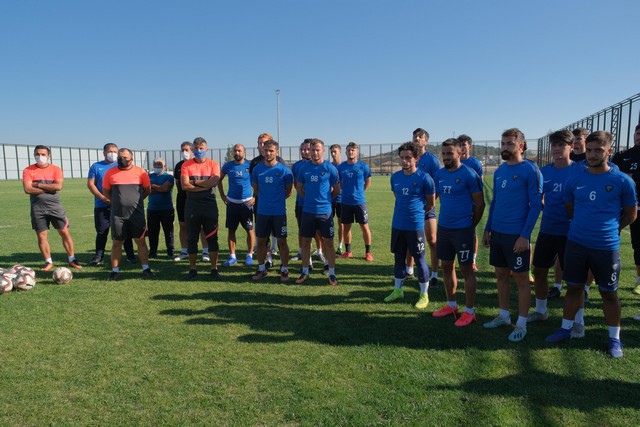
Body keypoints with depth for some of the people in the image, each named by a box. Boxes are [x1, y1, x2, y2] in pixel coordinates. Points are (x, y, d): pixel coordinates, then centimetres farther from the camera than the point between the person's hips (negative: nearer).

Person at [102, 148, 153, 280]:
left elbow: (147, 190, 10)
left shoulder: (140, 172, 1)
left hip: (137, 213, 0)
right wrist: (118, 201, 7)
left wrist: (136, 201, 8)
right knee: (116, 243, 5)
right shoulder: (110, 173, 3)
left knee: (141, 241, 3)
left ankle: (146, 269, 10)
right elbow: (106, 192, 12)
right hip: (117, 214, 1)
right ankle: (115, 271, 15)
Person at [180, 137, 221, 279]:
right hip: (192, 206, 1)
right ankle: (192, 269, 18)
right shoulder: (186, 165, 2)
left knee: (212, 238, 3)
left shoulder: (213, 164, 2)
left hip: (210, 205, -1)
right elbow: (184, 185, -10)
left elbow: (214, 182, -15)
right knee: (192, 238, 7)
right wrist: (205, 186, -12)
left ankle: (214, 269, 11)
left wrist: (194, 182, -8)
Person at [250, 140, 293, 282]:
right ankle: (261, 269, 24)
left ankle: (284, 270, 17)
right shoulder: (257, 169, 2)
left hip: (279, 212, -3)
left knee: (282, 241, 4)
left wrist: (278, 199, 5)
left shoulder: (284, 170, -7)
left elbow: (289, 190, 4)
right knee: (261, 240, 10)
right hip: (262, 211, 3)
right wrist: (264, 199, 12)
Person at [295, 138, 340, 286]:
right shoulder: (304, 167, 3)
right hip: (307, 211, 3)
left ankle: (332, 274, 14)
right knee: (305, 241, 9)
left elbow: (336, 189, 4)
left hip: (325, 211, -3)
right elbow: (299, 187, 15)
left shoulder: (330, 168, -5)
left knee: (328, 242, 3)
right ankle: (305, 272, 22)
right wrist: (310, 197, 9)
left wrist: (325, 199, 8)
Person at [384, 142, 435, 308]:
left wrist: (416, 212, 9)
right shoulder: (395, 177, 4)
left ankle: (424, 295, 18)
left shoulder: (424, 178, -11)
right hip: (397, 225, 5)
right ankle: (398, 290, 30)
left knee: (419, 260, 4)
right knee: (398, 258, 15)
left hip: (416, 226, -5)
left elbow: (431, 203, 1)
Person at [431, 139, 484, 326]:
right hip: (443, 227, 7)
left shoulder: (469, 174, -13)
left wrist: (471, 226, -2)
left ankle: (469, 311, 14)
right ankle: (451, 305, 30)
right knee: (447, 266, 15)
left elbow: (480, 203, -8)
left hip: (462, 230, -7)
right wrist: (446, 217, 15)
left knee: (466, 269, 2)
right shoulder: (440, 174, 7)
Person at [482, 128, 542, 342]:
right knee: (501, 276, 15)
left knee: (521, 279, 4)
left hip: (517, 235, -7)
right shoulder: (499, 171, 10)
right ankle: (503, 316, 29)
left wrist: (525, 235, -17)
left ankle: (521, 324, 16)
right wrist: (487, 229, 13)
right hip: (497, 233, 7)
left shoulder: (530, 170, -10)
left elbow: (536, 205, -12)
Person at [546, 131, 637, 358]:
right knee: (573, 288, 14)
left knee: (609, 293, 10)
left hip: (607, 247, -2)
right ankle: (566, 328, 28)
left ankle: (614, 337, 25)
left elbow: (631, 214, 6)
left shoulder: (622, 181, -7)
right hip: (575, 243, 2)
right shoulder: (574, 179, 0)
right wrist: (586, 225, 12)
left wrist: (609, 228, 10)